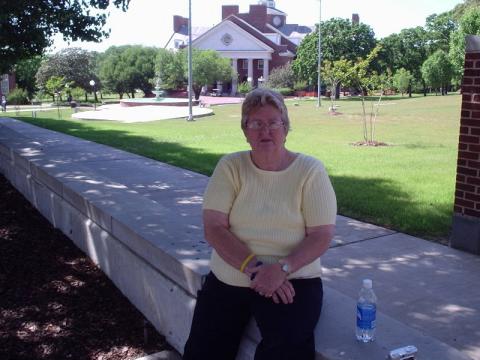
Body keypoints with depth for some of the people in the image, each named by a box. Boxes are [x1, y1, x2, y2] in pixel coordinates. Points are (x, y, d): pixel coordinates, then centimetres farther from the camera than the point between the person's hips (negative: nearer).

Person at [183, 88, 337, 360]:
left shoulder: (310, 170, -3)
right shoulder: (230, 167, 1)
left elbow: (322, 236, -8)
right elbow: (213, 228, -7)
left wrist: (281, 269, -23)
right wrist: (254, 268, -19)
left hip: (292, 280, -2)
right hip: (227, 280, 3)